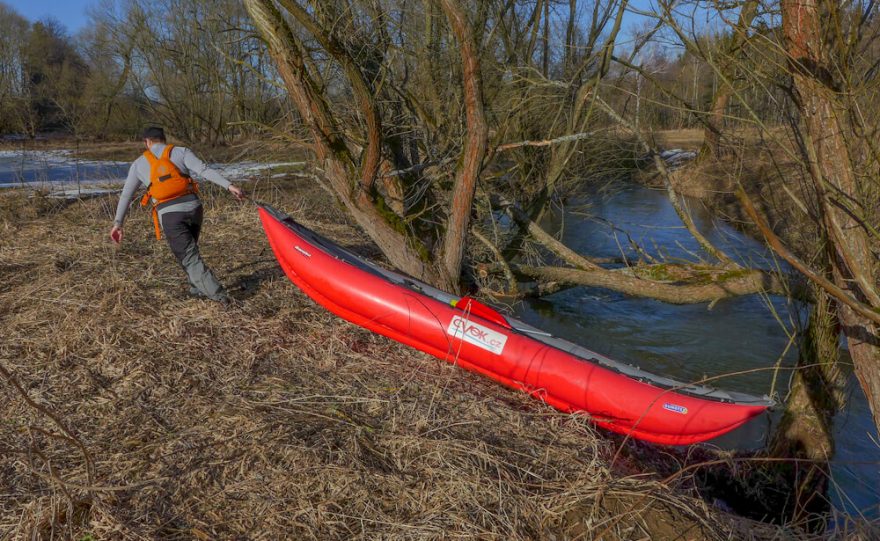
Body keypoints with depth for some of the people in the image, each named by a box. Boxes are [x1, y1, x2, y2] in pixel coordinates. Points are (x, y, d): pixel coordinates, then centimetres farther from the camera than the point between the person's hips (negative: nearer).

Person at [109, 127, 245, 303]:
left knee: (189, 257, -2)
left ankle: (217, 294, -13)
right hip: (193, 206, 2)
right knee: (189, 248, 25)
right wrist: (229, 185, -13)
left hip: (169, 214, -2)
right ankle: (199, 288, 29)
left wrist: (118, 223, 17)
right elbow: (204, 170, -4)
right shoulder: (181, 152, 12)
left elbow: (126, 195, 15)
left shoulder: (139, 164, 16)